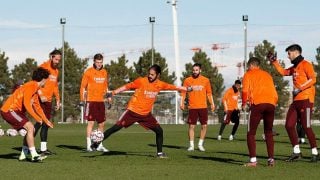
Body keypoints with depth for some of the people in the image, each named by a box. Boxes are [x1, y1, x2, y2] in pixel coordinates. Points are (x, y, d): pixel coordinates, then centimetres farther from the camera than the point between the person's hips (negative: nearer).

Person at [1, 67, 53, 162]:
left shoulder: (36, 88, 16)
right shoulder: (30, 86, -16)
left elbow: (37, 107, 25)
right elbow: (26, 104, -26)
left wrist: (46, 121, 27)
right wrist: (37, 118, -23)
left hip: (16, 111, 11)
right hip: (9, 110, -10)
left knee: (31, 129, 13)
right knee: (30, 127, -20)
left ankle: (23, 155, 16)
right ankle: (34, 155, -22)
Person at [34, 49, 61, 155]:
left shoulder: (56, 71, 17)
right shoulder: (44, 67, -8)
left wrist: (58, 100, 20)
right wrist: (40, 95, -24)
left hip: (49, 101, 8)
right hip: (41, 99, -8)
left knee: (46, 124, 8)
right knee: (40, 122, -15)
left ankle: (43, 148, 11)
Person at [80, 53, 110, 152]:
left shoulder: (104, 72, 11)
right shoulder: (89, 72, -5)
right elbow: (83, 86, -4)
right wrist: (82, 98, -10)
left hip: (101, 101, 6)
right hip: (91, 100, -6)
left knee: (102, 123, 8)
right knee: (91, 122, -9)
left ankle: (99, 145, 17)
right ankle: (89, 146, -8)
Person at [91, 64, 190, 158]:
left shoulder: (160, 84, 1)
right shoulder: (141, 81, -12)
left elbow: (173, 87, 14)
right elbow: (127, 86, -12)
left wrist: (187, 89, 19)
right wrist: (113, 93, -18)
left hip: (146, 114, 5)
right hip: (133, 111, -5)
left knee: (159, 130, -1)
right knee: (116, 127, -11)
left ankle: (159, 153, 15)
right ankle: (97, 143, -5)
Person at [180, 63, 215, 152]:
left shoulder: (206, 80, 5)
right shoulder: (187, 80, 2)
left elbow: (209, 93, 10)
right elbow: (183, 92, 2)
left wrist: (212, 103, 4)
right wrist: (182, 103, -8)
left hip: (203, 107, 1)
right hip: (192, 107, -1)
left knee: (204, 126, 2)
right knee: (191, 126, -2)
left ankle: (200, 144, 15)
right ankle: (191, 145, 6)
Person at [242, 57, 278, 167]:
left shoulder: (248, 74, 14)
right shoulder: (267, 75, 27)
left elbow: (245, 91, 1)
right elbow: (275, 94, 19)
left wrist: (244, 104, 14)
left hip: (257, 104, -4)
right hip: (271, 104, 4)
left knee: (251, 133, 3)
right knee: (269, 133, 16)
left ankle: (253, 160, -9)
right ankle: (271, 159, 6)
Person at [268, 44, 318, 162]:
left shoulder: (306, 64, -6)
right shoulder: (294, 67, 20)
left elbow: (312, 79, -16)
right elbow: (283, 72, 33)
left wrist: (299, 88, -20)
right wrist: (274, 62, 25)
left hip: (305, 99, -9)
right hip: (296, 100, 9)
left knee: (306, 126, -10)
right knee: (289, 125, 3)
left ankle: (315, 153, -2)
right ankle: (296, 152, 8)